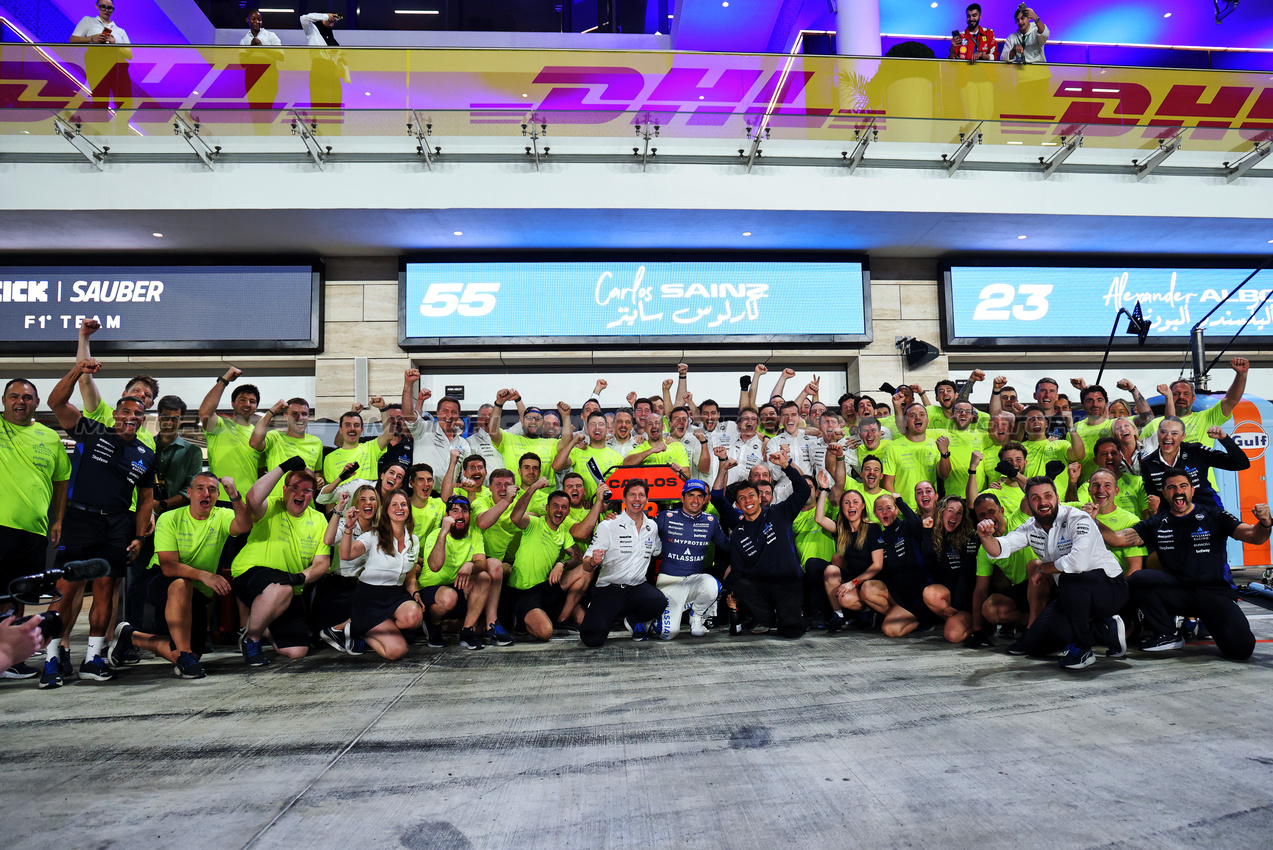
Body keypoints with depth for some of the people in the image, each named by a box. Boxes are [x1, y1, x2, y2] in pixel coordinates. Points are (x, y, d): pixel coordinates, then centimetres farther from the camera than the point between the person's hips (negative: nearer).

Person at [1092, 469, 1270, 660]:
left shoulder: (1214, 517, 5)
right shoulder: (1157, 524, 9)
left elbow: (1253, 536, -6)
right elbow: (1117, 538, 1)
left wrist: (1264, 524, -29)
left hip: (1214, 592, -2)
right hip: (1177, 590, 2)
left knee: (1240, 649, -24)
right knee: (1138, 579, -27)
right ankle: (1167, 634, -5)